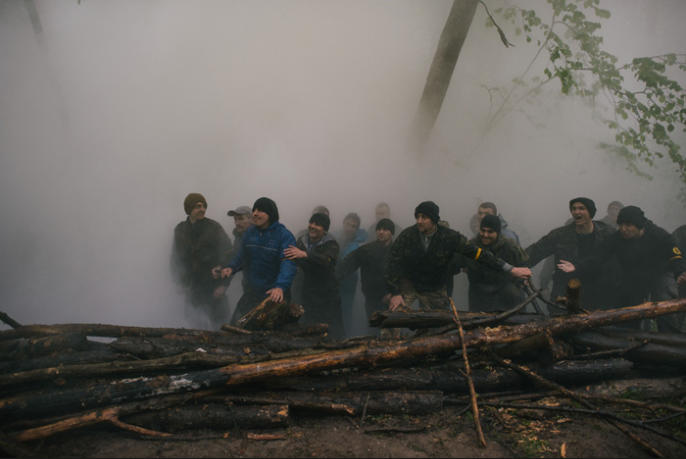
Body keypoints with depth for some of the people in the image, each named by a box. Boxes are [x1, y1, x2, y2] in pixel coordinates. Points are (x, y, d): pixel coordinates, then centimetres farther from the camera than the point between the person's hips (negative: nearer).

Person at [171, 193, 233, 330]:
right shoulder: (180, 230, 6)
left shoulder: (214, 228, -7)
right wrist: (182, 282, 9)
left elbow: (227, 255, -8)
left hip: (213, 287, -3)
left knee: (217, 323, 1)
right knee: (196, 323, 7)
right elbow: (176, 258, 15)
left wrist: (223, 284, -12)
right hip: (192, 288, 3)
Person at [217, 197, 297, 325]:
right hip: (251, 293, 5)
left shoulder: (285, 235, -14)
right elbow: (241, 255, 11)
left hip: (275, 296, -5)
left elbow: (288, 264, -26)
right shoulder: (250, 232, 5)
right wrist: (231, 267, -11)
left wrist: (280, 287, -43)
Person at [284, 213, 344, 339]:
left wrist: (305, 254, -42)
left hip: (328, 298, -4)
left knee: (333, 333, -4)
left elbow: (327, 260, -29)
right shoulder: (302, 242, 7)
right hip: (308, 295, 4)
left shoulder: (331, 244, -9)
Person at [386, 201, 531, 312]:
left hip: (434, 290, 1)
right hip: (408, 283, -1)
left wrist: (511, 269, -16)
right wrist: (395, 293, -18)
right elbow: (393, 263, -12)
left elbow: (477, 253, -15)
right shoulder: (407, 235, -17)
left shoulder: (449, 237, -18)